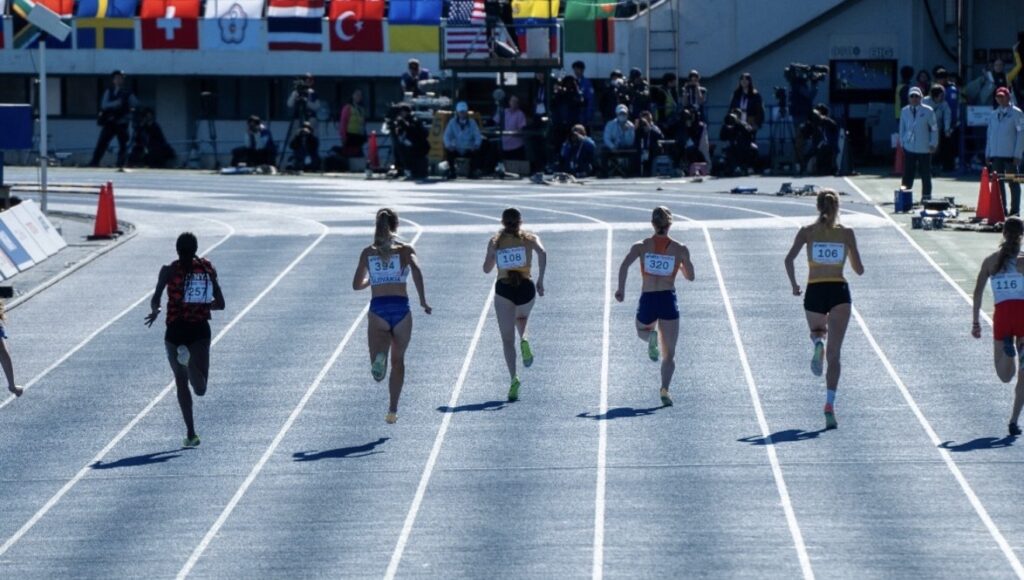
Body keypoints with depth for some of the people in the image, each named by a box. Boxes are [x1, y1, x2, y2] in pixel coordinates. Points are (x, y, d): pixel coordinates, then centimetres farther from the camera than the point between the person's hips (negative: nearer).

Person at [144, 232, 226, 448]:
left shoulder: (169, 271, -3)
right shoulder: (208, 269, 5)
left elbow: (155, 301, -10)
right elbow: (220, 304, 6)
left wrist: (155, 312, 12)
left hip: (176, 331, -1)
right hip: (200, 330, 1)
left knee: (181, 381, 14)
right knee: (200, 388, -3)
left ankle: (191, 433, 6)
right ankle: (191, 361, -36)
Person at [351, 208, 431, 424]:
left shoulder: (368, 252, 9)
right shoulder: (405, 250, 4)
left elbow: (357, 285, 12)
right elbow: (416, 270, -15)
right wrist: (423, 300, -14)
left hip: (377, 310, 0)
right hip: (401, 308, 0)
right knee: (398, 360, 19)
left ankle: (379, 359, -47)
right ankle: (392, 411, 19)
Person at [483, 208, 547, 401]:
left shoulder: (495, 241, 8)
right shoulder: (530, 238, 6)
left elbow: (487, 269, 10)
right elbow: (542, 253, -14)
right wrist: (540, 280, -11)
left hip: (503, 289, -1)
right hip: (526, 288, 1)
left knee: (507, 340, 3)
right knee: (522, 317, 35)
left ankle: (513, 378, -15)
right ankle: (523, 340, 2)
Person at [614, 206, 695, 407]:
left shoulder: (641, 246, 1)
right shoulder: (680, 249, 0)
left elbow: (625, 265, -15)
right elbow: (690, 276, 10)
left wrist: (621, 289, -10)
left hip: (647, 300, 0)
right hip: (669, 300, 0)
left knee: (642, 332, 33)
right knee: (669, 354, 6)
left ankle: (651, 337, -4)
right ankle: (665, 389, -18)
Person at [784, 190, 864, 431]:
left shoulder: (808, 231, 2)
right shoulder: (847, 233, 3)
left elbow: (789, 259, -9)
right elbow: (859, 270, 6)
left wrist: (794, 285, 5)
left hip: (814, 292, 1)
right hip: (839, 292, -1)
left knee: (817, 331, 32)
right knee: (834, 353, -4)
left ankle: (818, 343, -6)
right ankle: (830, 404, -21)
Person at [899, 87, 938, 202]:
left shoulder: (928, 111, -3)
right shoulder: (905, 111, 6)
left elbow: (934, 128, 1)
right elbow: (902, 128, 13)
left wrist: (933, 144, -3)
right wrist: (902, 142, 6)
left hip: (924, 148, -2)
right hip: (909, 148, 2)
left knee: (925, 173, 5)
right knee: (908, 173, -4)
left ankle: (926, 196, 14)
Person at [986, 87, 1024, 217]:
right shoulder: (993, 115, 15)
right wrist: (987, 154, 10)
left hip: (1010, 155, -5)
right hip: (996, 155, 5)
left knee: (1013, 183, 0)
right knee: (998, 183, 5)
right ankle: (1002, 210, 10)